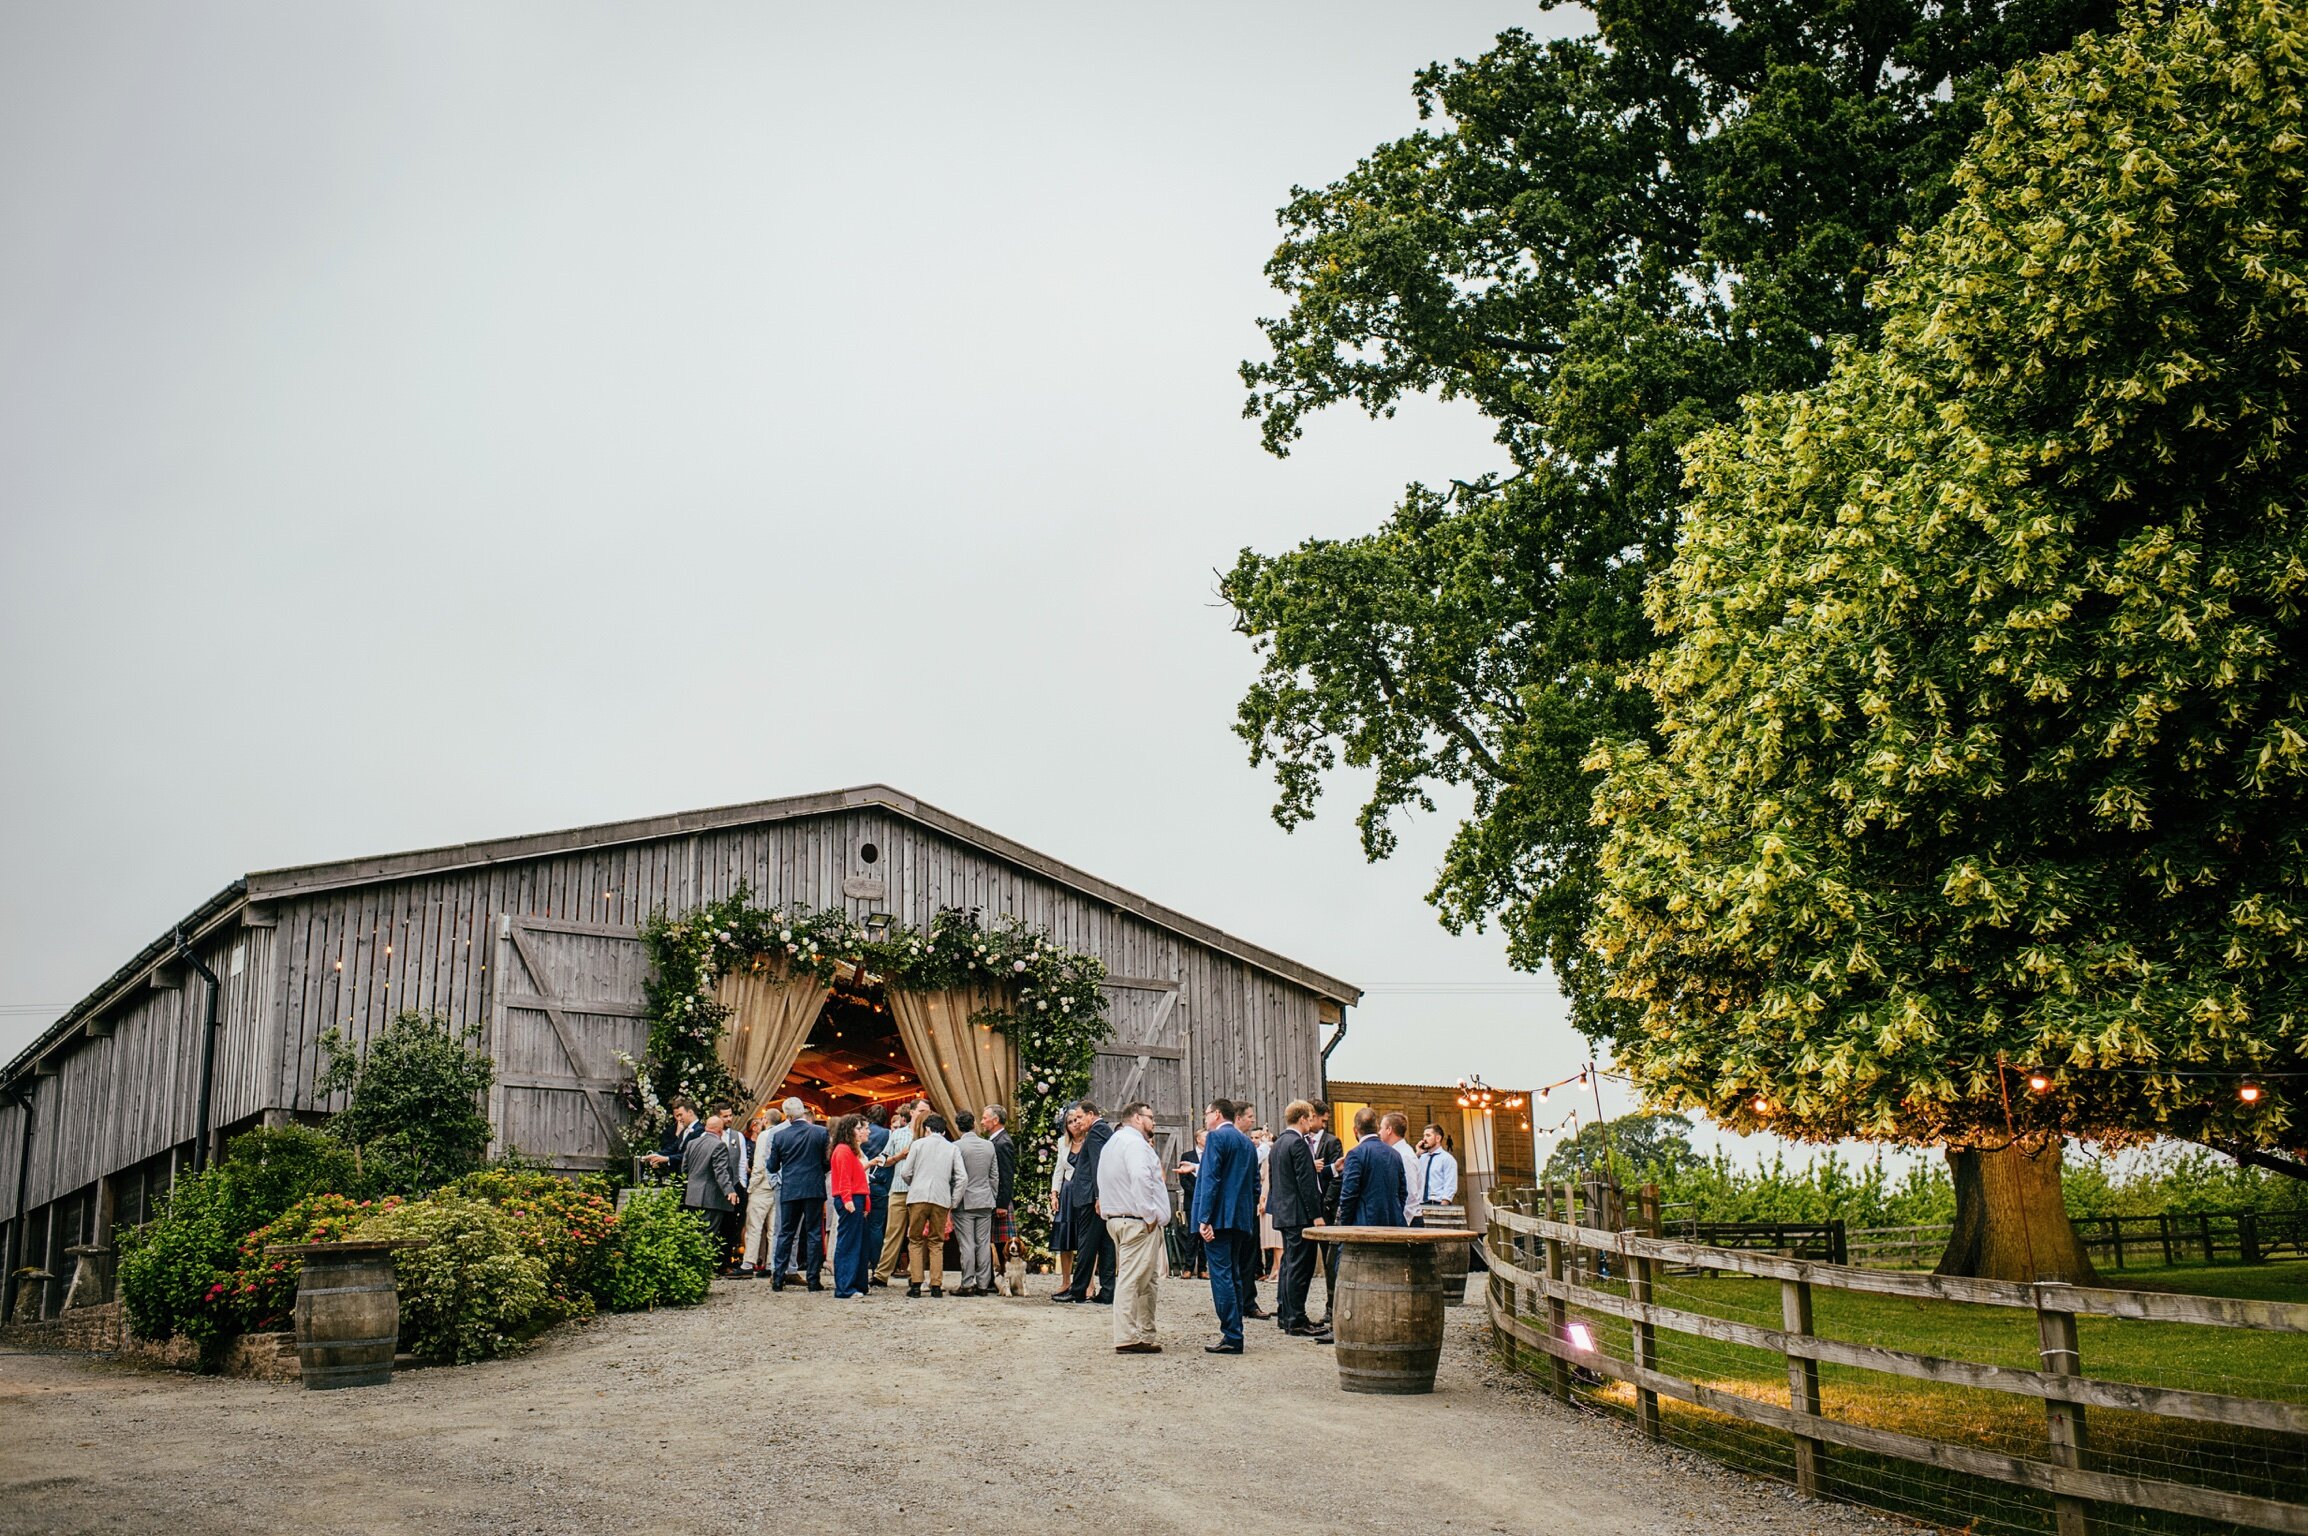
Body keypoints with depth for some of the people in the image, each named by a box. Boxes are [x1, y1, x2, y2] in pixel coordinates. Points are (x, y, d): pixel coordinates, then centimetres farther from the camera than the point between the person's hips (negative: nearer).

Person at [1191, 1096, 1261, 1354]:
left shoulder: (1216, 1137, -8)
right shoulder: (1248, 1143, 17)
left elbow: (1210, 1179, -16)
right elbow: (1255, 1185, 19)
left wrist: (1204, 1219, -19)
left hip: (1219, 1218, -9)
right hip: (1242, 1219, 9)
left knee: (1221, 1275, -8)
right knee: (1233, 1275, 14)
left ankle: (1231, 1337, -11)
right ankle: (1234, 1334, 15)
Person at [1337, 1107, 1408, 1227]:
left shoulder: (1356, 1154, -8)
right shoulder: (1394, 1154, 11)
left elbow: (1348, 1195, -11)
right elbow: (1403, 1192, 14)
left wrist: (1345, 1225, -2)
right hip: (1394, 1225, 6)